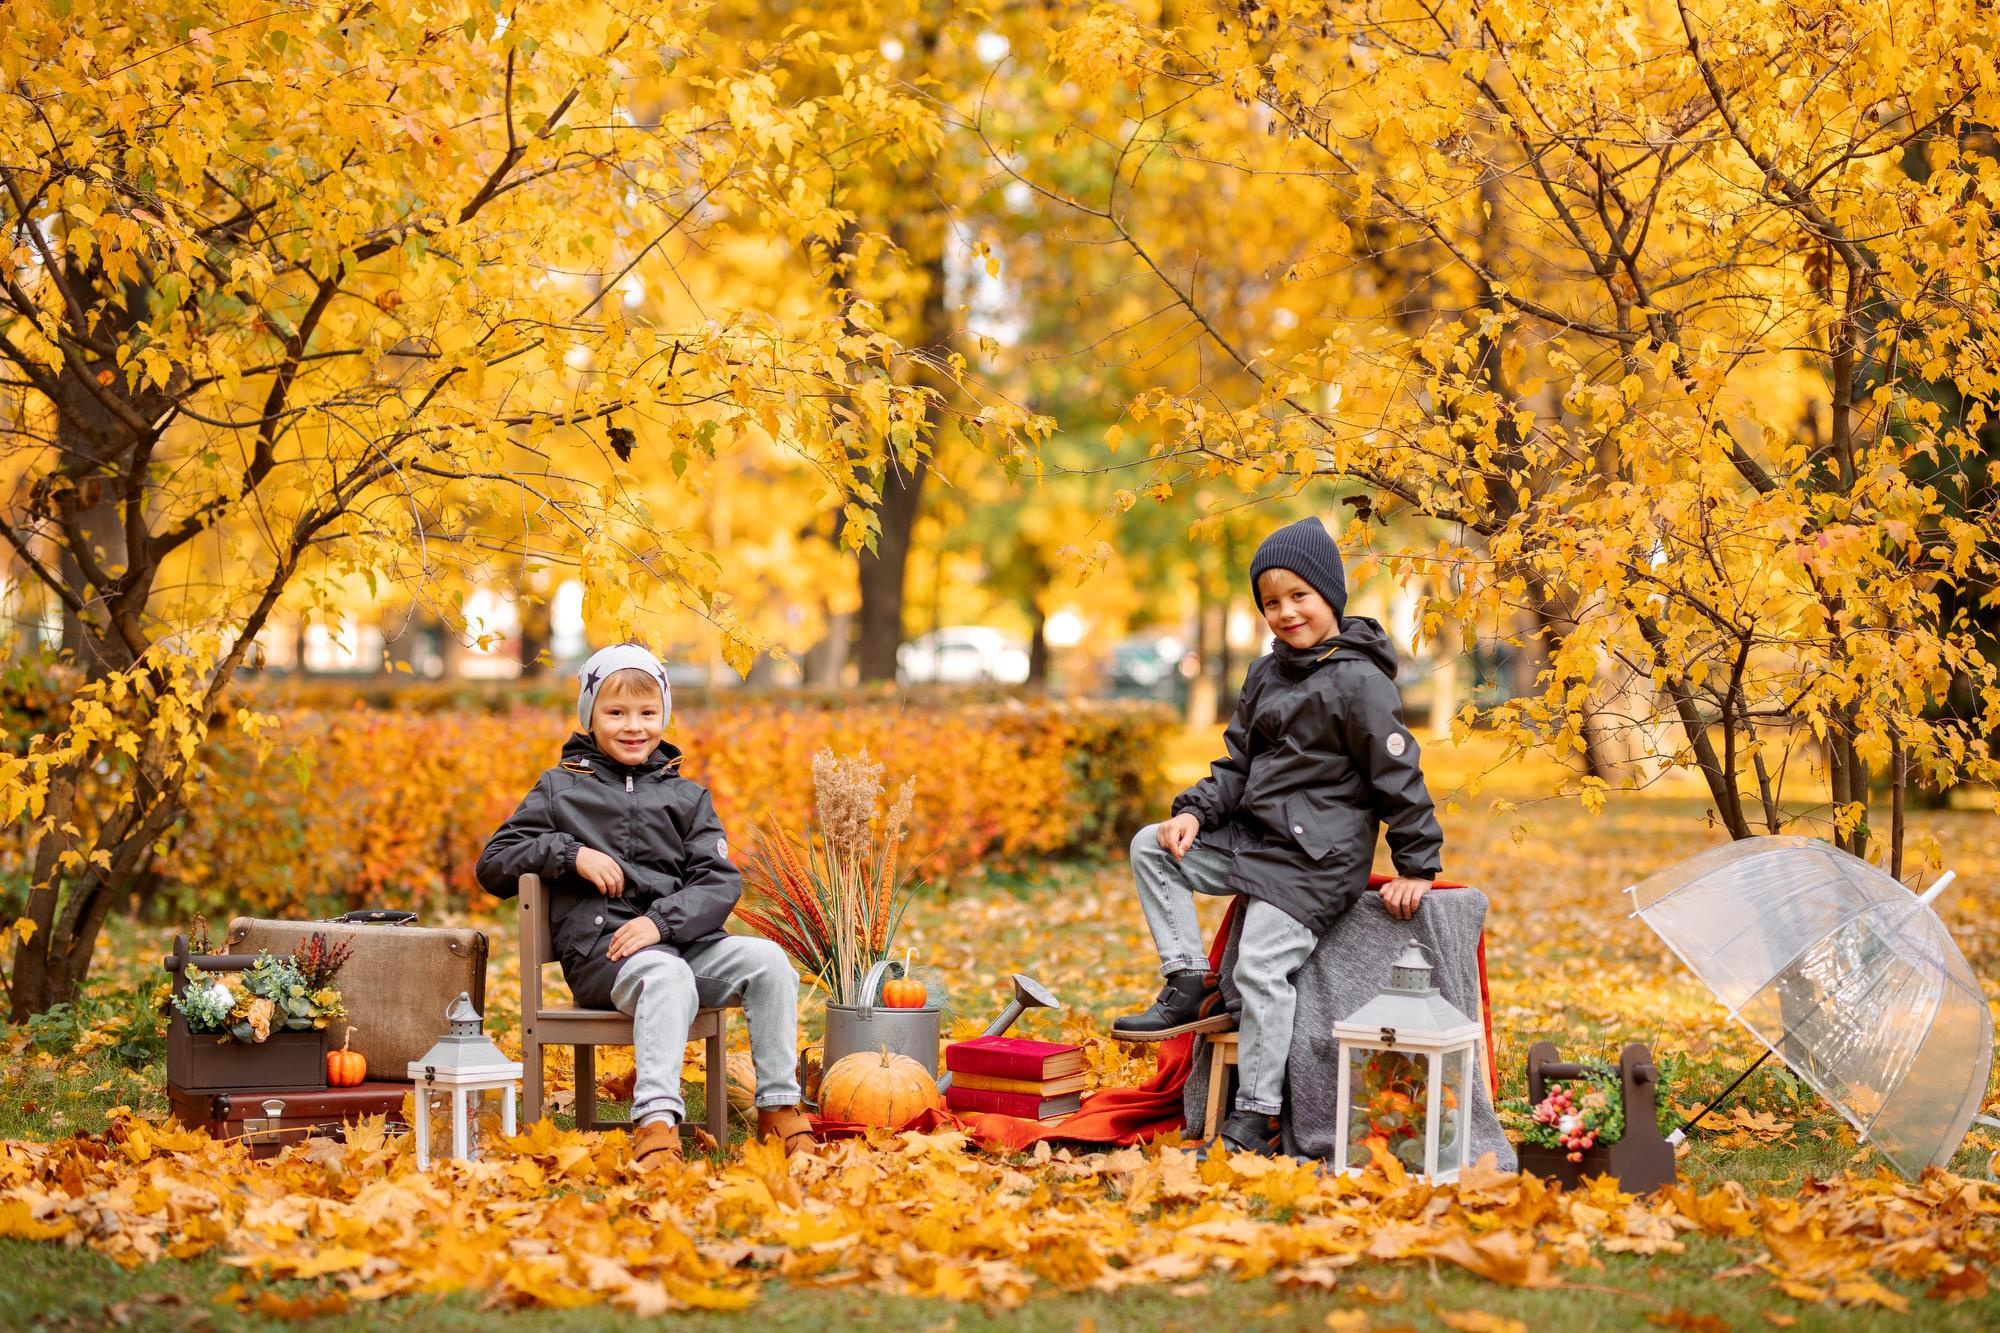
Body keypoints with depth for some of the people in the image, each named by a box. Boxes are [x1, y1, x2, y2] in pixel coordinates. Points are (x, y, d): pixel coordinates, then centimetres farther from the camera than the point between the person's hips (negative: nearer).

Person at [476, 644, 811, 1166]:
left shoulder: (686, 798, 18)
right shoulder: (561, 789, 14)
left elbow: (721, 882, 5)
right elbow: (493, 866, 11)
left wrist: (661, 921, -15)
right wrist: (569, 852, -6)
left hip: (684, 939, 3)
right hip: (598, 948, -3)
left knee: (767, 960, -24)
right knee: (668, 976, -37)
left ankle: (778, 1108, -18)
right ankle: (656, 1120, -51)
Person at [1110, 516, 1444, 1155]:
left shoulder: (1358, 682, -15)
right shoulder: (1267, 673, 12)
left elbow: (1399, 776, -14)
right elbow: (1239, 760, 16)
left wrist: (1416, 867, -15)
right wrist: (1196, 811, -2)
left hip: (1316, 859, -9)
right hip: (1252, 839, 9)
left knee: (1261, 968, -16)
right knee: (1151, 847, 2)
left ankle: (1255, 1120, -9)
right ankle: (1189, 988, 0)